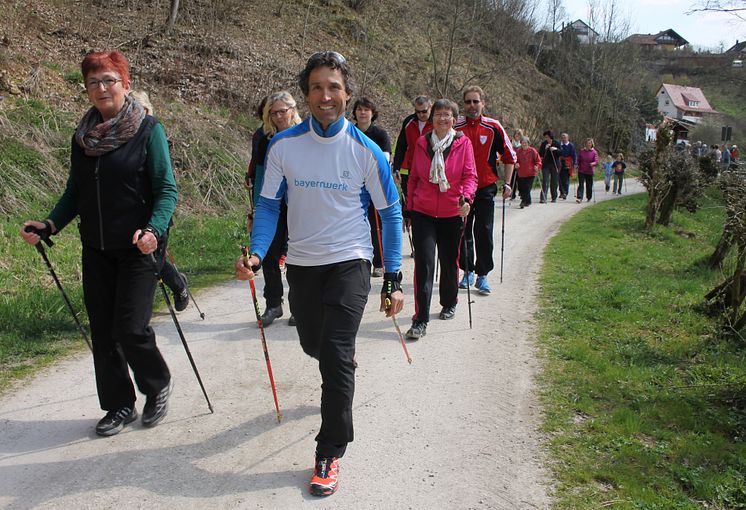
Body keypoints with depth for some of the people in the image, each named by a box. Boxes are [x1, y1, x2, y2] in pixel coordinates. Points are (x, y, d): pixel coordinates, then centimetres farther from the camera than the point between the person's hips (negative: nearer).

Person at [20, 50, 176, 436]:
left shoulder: (148, 130, -6)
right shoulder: (82, 134, 9)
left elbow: (166, 188, -10)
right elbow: (74, 193, 15)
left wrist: (154, 230, -26)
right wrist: (48, 225, 0)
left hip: (138, 249, -5)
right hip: (96, 250, 5)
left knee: (130, 328, -9)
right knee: (103, 331, 8)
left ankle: (158, 385, 20)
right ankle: (119, 405, 25)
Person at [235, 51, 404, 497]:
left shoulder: (367, 151, -11)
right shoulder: (284, 146, -7)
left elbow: (391, 214, -3)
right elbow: (269, 204, 0)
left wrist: (393, 280, -6)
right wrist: (256, 253, -18)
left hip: (350, 263, -3)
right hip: (302, 263, 3)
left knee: (335, 355, -13)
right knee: (313, 345, 18)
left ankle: (330, 454, 2)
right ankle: (346, 362, 56)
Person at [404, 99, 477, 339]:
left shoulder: (463, 143, -2)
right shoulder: (422, 143, 3)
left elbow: (470, 175, -5)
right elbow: (413, 177, 10)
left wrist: (466, 198, -23)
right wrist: (409, 208, 10)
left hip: (452, 213, 0)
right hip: (423, 212, 0)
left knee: (449, 261, 15)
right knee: (423, 263, -10)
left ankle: (449, 303, 40)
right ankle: (420, 320, -8)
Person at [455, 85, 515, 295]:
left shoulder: (493, 127, -3)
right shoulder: (455, 128, 0)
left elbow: (509, 156, 6)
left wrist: (507, 183, 1)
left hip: (485, 189, -1)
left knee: (484, 233, -2)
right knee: (463, 232, 7)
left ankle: (482, 275, 8)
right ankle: (467, 271, 23)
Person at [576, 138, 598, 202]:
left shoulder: (594, 152, -4)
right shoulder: (581, 151, 2)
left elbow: (596, 161, -10)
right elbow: (579, 160, 13)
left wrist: (593, 163, -29)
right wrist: (578, 166, 4)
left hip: (590, 172, 0)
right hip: (581, 171, 1)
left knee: (589, 185, 11)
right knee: (581, 185, -9)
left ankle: (589, 198, 28)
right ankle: (579, 198, -16)